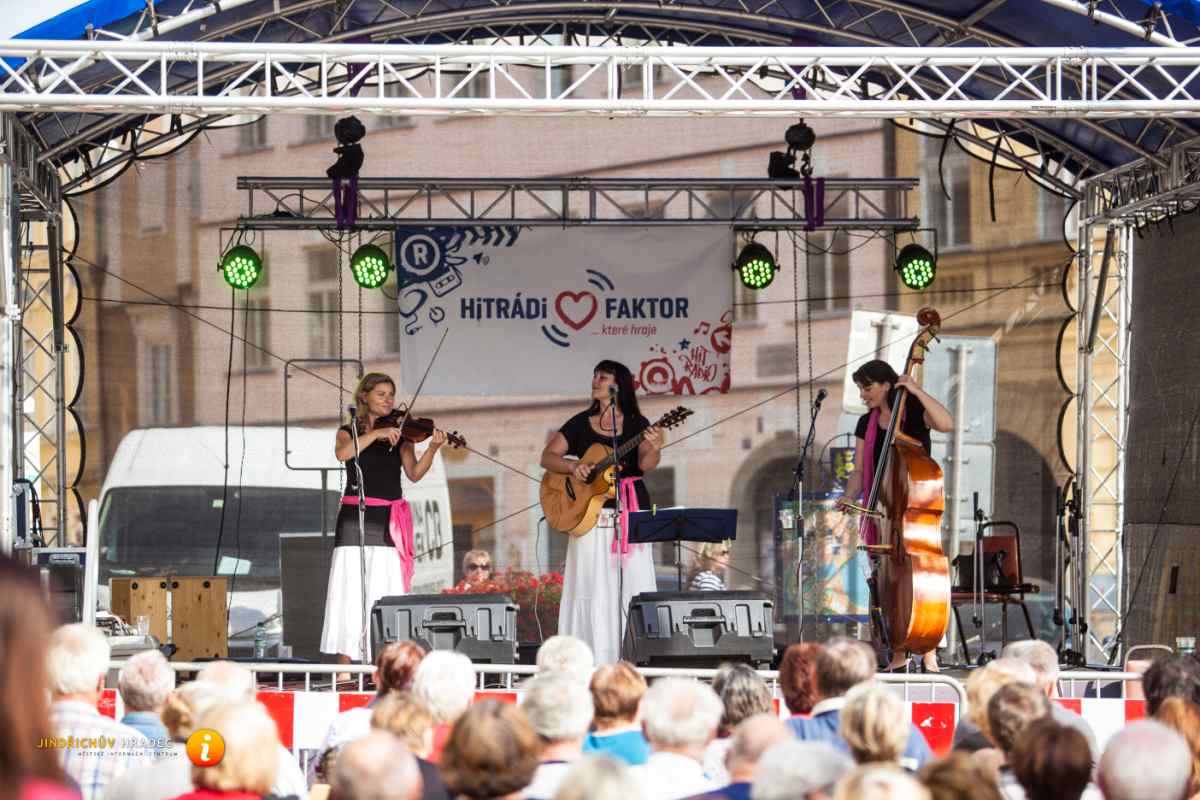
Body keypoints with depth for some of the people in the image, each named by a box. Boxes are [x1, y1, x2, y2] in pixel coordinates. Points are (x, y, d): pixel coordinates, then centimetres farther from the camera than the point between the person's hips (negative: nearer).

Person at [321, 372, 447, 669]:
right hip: (355, 517, -1)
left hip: (388, 520, 1)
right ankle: (345, 664, -4)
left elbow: (414, 473, -2)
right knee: (350, 589, -6)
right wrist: (375, 434, -21)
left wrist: (432, 449, -18)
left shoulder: (400, 433, 12)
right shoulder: (349, 431, 10)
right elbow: (343, 453, -12)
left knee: (385, 591, -7)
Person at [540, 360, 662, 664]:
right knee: (594, 587, -5)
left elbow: (645, 463, -10)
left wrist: (654, 449, -33)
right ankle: (596, 660, -5)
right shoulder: (581, 423, 10)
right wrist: (573, 466, -11)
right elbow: (547, 457, 9)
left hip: (631, 513, -1)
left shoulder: (637, 424, 6)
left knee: (634, 583, -5)